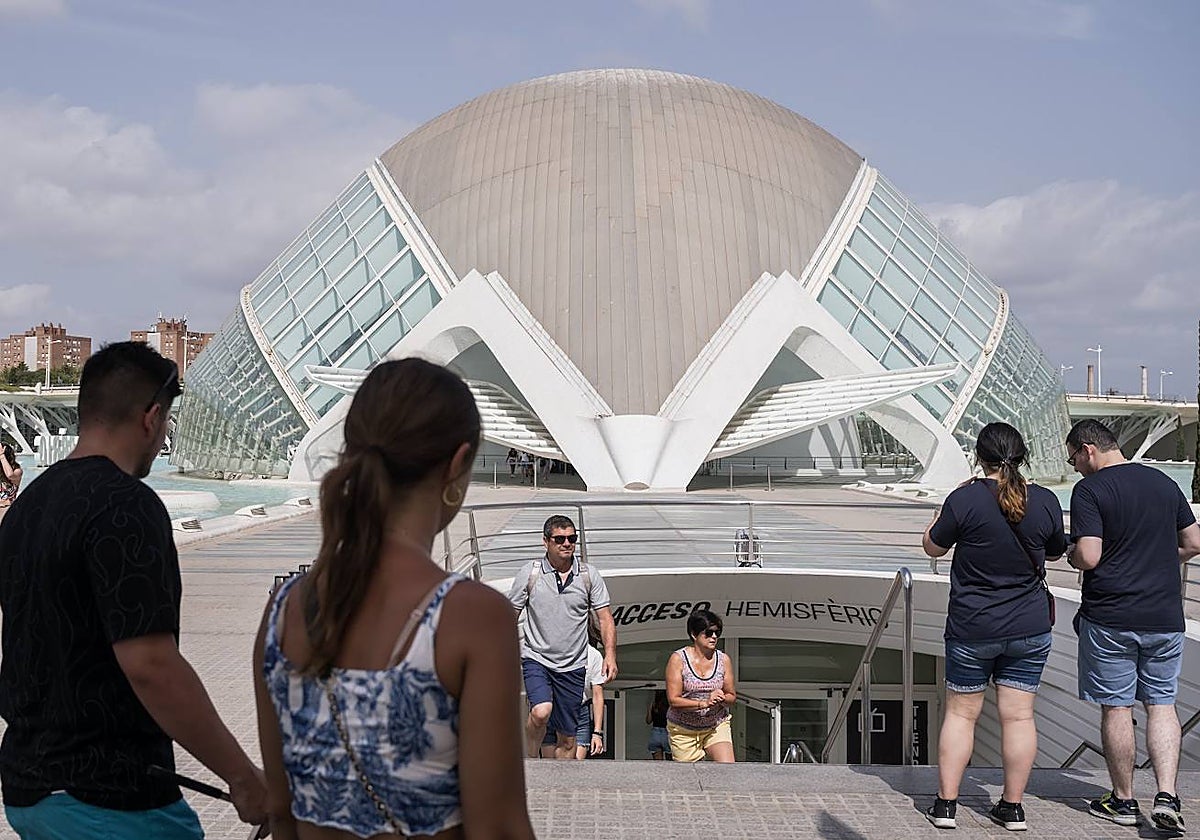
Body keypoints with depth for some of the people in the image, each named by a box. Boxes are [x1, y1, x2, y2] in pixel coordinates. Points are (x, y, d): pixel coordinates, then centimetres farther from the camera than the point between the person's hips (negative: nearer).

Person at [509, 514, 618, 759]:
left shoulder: (589, 576, 3)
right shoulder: (529, 573, -1)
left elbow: (605, 618, 4)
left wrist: (610, 655, -10)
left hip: (572, 666, 2)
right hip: (536, 658, -2)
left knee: (567, 739, 6)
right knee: (541, 712, -28)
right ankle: (530, 762, -6)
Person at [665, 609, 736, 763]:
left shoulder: (723, 659, 1)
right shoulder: (678, 659, -9)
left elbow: (732, 697, 6)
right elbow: (673, 700, -15)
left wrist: (722, 699, -18)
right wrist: (704, 703, -26)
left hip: (717, 726, 2)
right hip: (683, 730, -2)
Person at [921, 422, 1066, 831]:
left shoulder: (965, 499, -14)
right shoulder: (1046, 501, -5)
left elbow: (932, 547, 0)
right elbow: (1055, 552, 13)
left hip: (972, 629, -2)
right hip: (1030, 628, 2)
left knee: (960, 713, 9)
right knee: (1019, 716, 9)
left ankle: (945, 804, 12)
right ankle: (1013, 806, 16)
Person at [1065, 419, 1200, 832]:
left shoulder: (1089, 490, -11)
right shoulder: (1164, 483, 7)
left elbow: (1088, 557, -19)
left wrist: (1072, 557, 2)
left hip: (1109, 619, -5)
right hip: (1165, 616, 5)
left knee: (1116, 708, 6)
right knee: (1161, 705, 11)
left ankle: (1123, 801, 17)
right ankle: (1166, 795, 0)